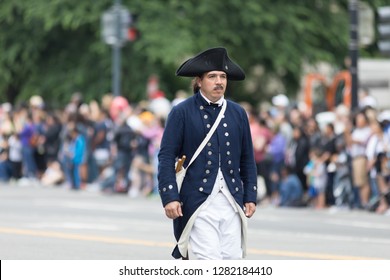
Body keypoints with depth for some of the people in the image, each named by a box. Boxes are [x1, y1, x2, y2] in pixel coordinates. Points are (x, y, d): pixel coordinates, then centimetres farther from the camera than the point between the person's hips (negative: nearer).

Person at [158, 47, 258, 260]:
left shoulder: (238, 113, 13)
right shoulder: (182, 113, 0)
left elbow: (247, 159, 18)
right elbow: (166, 157, -3)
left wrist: (250, 197, 11)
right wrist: (169, 197, -12)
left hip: (232, 202, 5)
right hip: (199, 202, -5)